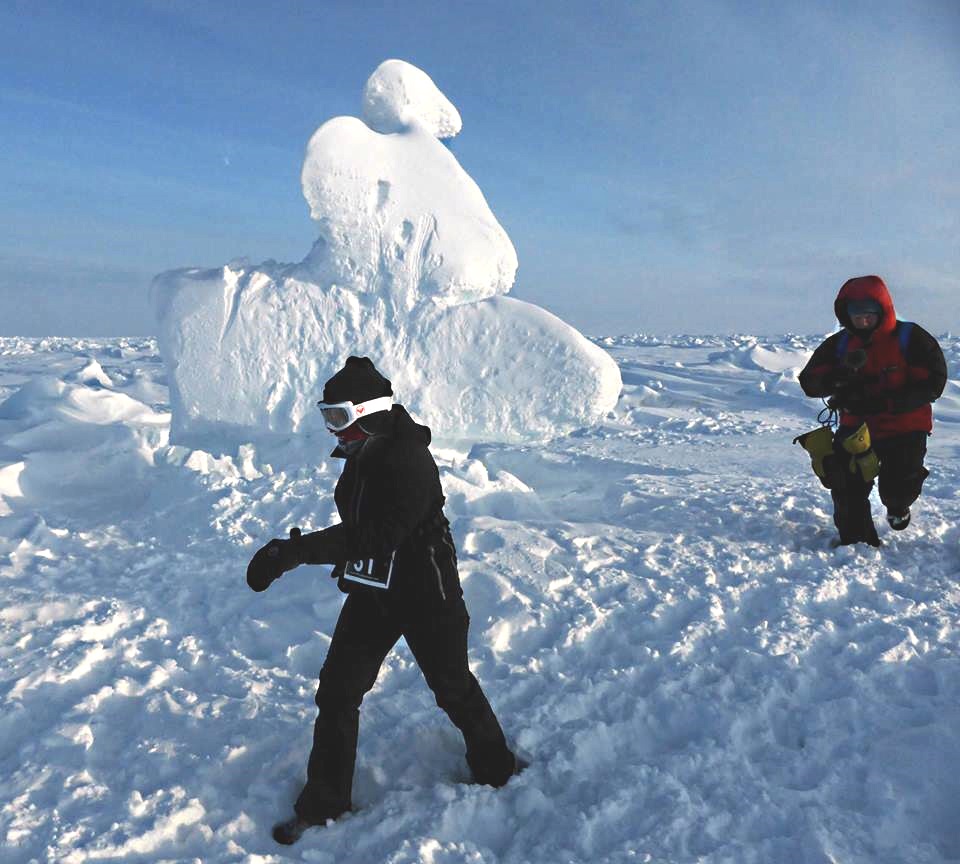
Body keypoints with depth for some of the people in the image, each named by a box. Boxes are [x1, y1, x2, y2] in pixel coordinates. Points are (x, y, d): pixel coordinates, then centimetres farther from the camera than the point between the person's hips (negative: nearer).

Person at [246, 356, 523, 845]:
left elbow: (374, 535, -33)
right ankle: (323, 802, 26)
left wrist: (294, 551, -33)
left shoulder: (409, 461, -26)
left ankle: (495, 767, 40)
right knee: (336, 695, 8)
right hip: (370, 593, 8)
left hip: (425, 597, -7)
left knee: (453, 689, 13)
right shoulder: (361, 457, 1)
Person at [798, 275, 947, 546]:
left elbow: (932, 383, -14)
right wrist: (837, 377, -26)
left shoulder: (911, 339, -9)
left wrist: (884, 402, -25)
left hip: (905, 427, -3)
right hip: (857, 427, 3)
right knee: (846, 484, -14)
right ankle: (858, 542, 7)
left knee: (897, 488, -14)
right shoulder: (839, 344, 1)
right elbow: (809, 382, -2)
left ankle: (897, 505, 26)